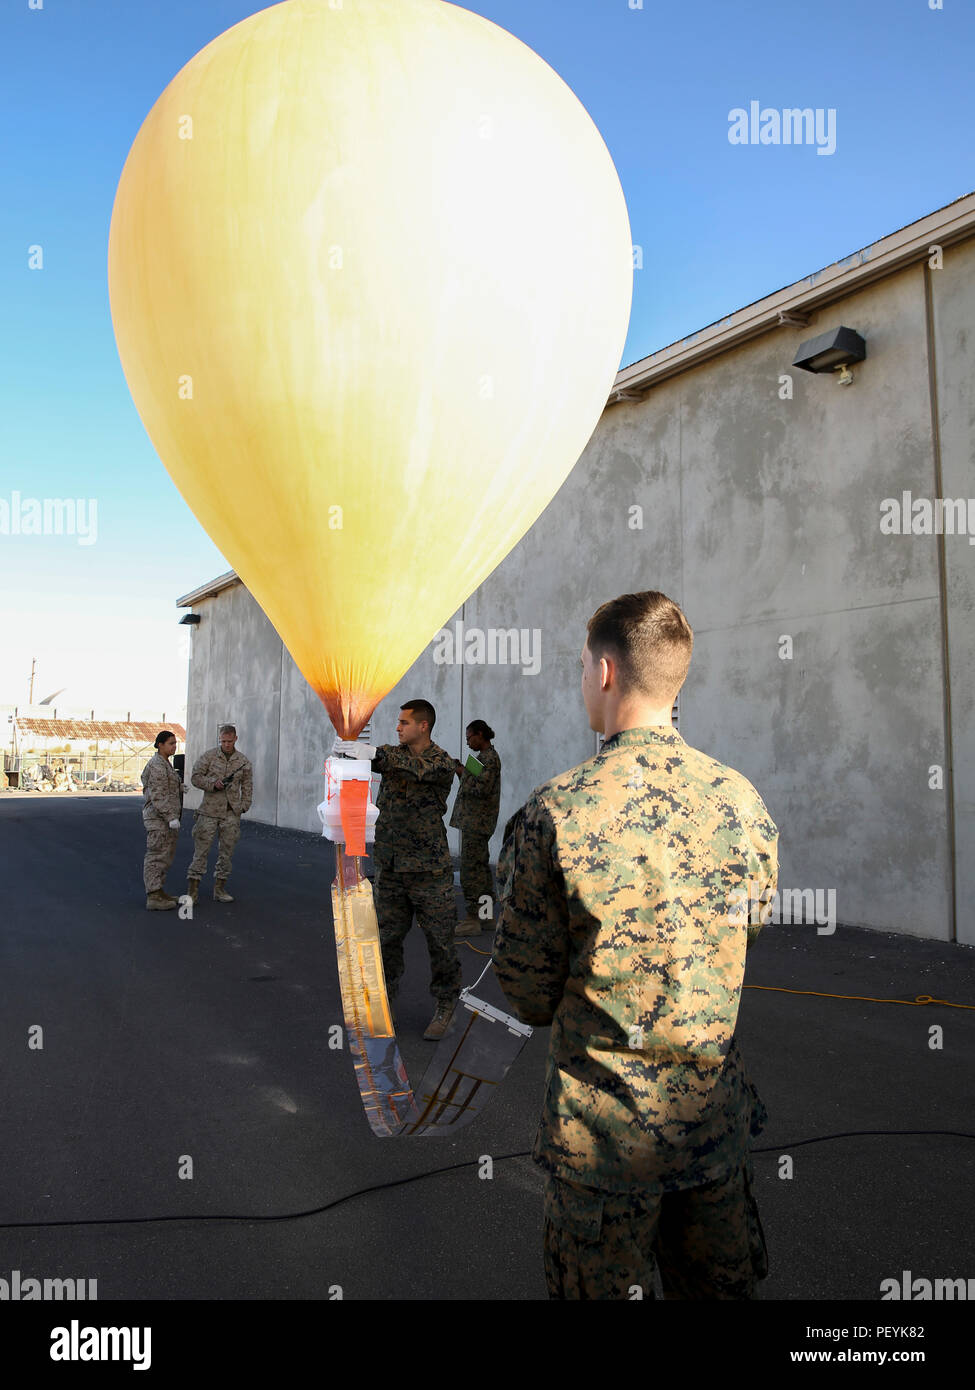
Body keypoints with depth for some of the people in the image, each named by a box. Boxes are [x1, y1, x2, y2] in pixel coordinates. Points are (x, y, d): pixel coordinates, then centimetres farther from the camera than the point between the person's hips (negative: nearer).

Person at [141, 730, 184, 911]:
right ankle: (153, 898, -6)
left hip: (164, 817, 10)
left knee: (165, 856, 15)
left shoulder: (164, 764, 17)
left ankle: (159, 893, 22)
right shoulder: (157, 765, -15)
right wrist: (171, 817, -24)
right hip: (158, 817, -10)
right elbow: (157, 795, -21)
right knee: (157, 856, -8)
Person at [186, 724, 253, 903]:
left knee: (226, 852, 7)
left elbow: (247, 786, 14)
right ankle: (192, 889, 0)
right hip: (209, 810, -3)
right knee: (201, 849, -4)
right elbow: (195, 777, 0)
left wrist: (243, 806, 4)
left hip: (231, 814, 3)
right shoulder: (209, 756, 0)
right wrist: (213, 784, -16)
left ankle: (219, 889, 15)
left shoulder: (243, 761, 6)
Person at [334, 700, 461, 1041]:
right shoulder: (395, 754, 11)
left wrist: (374, 753, -38)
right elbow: (376, 759, -4)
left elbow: (418, 769, -27)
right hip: (390, 866, 5)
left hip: (429, 869, -4)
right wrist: (348, 746, -25)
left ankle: (445, 1006, 19)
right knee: (386, 937, 10)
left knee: (440, 941, 3)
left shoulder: (441, 762, -8)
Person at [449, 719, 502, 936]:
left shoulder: (490, 758, -13)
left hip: (476, 822, -10)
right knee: (481, 866, 14)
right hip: (475, 821, 10)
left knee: (470, 868, -8)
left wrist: (463, 773, -12)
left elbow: (482, 788, -23)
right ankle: (487, 914, 21)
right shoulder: (484, 756, 18)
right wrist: (462, 771, 10)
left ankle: (473, 919, -5)